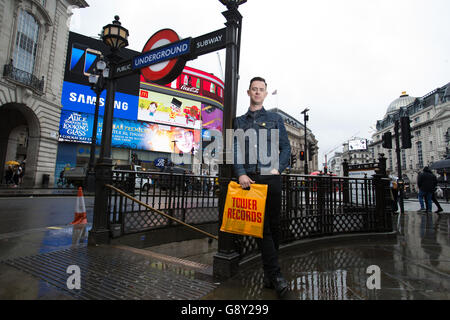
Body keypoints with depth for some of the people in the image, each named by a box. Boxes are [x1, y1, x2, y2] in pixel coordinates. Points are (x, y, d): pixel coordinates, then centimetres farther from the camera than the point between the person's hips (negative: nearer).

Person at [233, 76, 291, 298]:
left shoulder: (275, 118, 16)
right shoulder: (239, 122, 17)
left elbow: (286, 148, 9)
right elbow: (235, 150, 6)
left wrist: (278, 168, -8)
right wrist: (241, 174, -10)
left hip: (271, 177, 0)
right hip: (249, 178, 0)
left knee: (273, 224, 5)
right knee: (261, 226, -5)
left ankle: (269, 274, 22)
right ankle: (275, 275, 1)